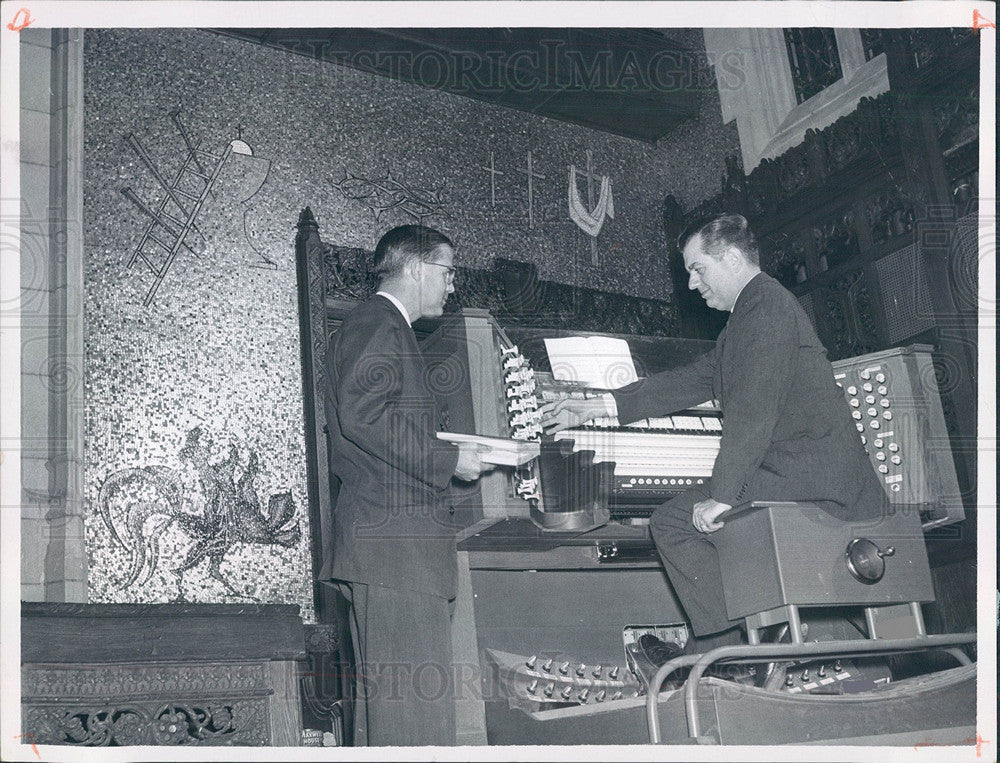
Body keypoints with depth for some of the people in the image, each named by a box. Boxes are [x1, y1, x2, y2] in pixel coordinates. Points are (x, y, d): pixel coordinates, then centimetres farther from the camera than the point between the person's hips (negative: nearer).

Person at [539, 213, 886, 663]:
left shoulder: (766, 304, -11)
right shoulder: (752, 311, 23)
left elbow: (753, 410, -20)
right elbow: (692, 381, 24)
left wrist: (722, 495, -20)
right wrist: (594, 408, 22)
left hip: (806, 477, -11)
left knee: (673, 521, -8)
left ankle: (726, 648, -4)